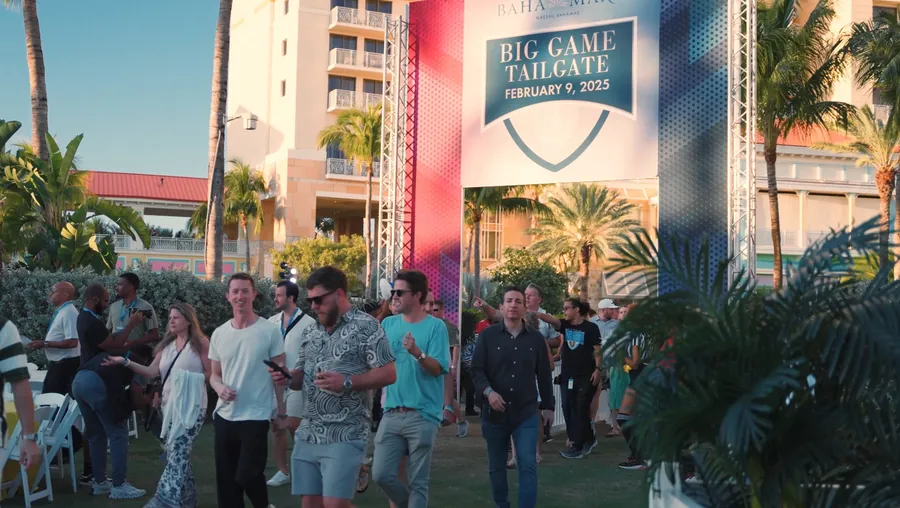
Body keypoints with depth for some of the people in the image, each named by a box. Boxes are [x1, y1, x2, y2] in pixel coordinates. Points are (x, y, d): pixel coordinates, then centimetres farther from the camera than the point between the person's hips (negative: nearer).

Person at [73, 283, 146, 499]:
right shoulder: (92, 322, -18)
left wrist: (126, 326, 12)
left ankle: (99, 482, 19)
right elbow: (113, 345, -15)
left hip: (82, 380, 10)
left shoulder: (84, 318, 14)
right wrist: (130, 325, -8)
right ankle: (119, 486, -3)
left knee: (96, 434, 15)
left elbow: (107, 340, 17)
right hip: (96, 382, -10)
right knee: (118, 433, -4)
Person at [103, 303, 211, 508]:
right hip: (170, 405, 7)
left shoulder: (200, 343, -5)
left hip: (191, 406, -7)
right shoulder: (167, 345, 14)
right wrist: (126, 362, -3)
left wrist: (190, 378, -12)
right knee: (178, 453, 10)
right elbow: (152, 372, 6)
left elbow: (211, 374, -5)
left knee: (176, 453, -13)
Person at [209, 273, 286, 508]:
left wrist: (281, 412, -5)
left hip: (256, 416, -5)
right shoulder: (219, 334, 5)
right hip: (224, 416, 5)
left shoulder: (270, 331, -8)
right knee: (226, 479, 11)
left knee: (247, 475, -7)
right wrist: (219, 387, -10)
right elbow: (214, 374, 13)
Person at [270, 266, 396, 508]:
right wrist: (287, 378, -2)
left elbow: (388, 374, -10)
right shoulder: (310, 332, 15)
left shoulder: (366, 326, -6)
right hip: (307, 434, 7)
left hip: (344, 435, -6)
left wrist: (346, 383, -20)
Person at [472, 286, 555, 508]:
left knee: (528, 465, -7)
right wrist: (488, 391, -22)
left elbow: (544, 375, 10)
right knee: (496, 466, 12)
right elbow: (477, 370, -5)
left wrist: (548, 406, 12)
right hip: (494, 412, 0)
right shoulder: (488, 336, -1)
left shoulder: (536, 338, 4)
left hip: (526, 412, 0)